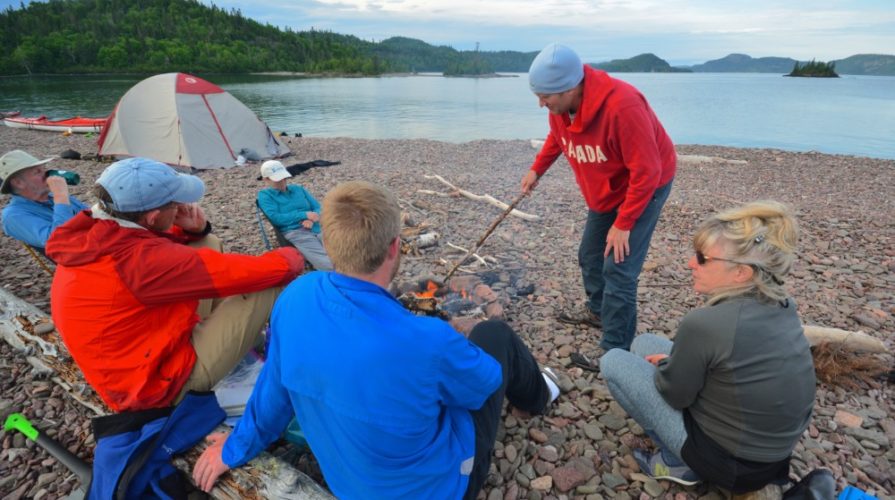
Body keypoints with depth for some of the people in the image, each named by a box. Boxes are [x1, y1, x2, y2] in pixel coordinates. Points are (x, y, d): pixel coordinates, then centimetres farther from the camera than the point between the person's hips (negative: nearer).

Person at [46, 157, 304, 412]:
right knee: (272, 280, -15)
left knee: (208, 242, 9)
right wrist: (291, 257, -7)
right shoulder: (140, 259, -33)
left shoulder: (90, 235, -6)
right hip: (160, 385, -8)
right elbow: (254, 272, -29)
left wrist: (194, 230, -6)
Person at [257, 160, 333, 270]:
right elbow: (276, 218, -4)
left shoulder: (298, 189, 25)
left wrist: (311, 220, -6)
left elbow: (318, 208, 17)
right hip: (294, 233, -5)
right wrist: (305, 215, -7)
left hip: (317, 228, 5)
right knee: (322, 259, -36)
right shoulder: (265, 195, 12)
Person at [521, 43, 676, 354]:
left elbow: (646, 172, -31)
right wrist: (537, 169, 3)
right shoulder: (559, 105, -12)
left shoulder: (622, 106, -35)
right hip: (605, 190, 8)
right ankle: (597, 311, 41)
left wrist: (623, 224, -27)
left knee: (618, 269, -12)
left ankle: (615, 352, 1)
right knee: (590, 255, 16)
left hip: (646, 186, -7)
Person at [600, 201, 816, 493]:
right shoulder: (783, 306, -7)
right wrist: (675, 359, 6)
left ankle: (679, 462, 8)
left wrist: (663, 366, 4)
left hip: (730, 461, -7)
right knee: (644, 344, 13)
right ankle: (685, 454, 15)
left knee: (613, 362, -1)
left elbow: (675, 395, -15)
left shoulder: (705, 324, -31)